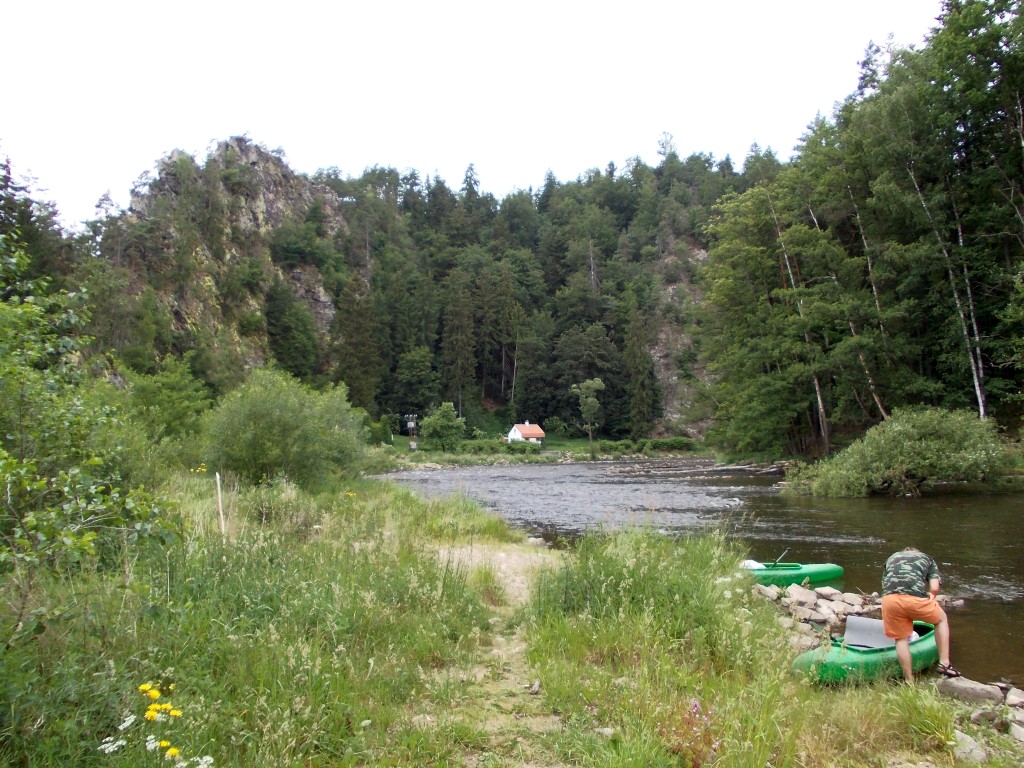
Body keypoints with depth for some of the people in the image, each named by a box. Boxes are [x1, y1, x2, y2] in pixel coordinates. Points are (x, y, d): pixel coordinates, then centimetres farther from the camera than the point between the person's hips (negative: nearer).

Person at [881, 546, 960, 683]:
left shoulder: (892, 557, 35)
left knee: (901, 639, 21)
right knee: (941, 619, 29)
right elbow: (934, 588, 13)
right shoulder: (927, 559, 30)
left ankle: (909, 681, 23)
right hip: (915, 597, -1)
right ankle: (944, 664, 28)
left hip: (889, 599, 1)